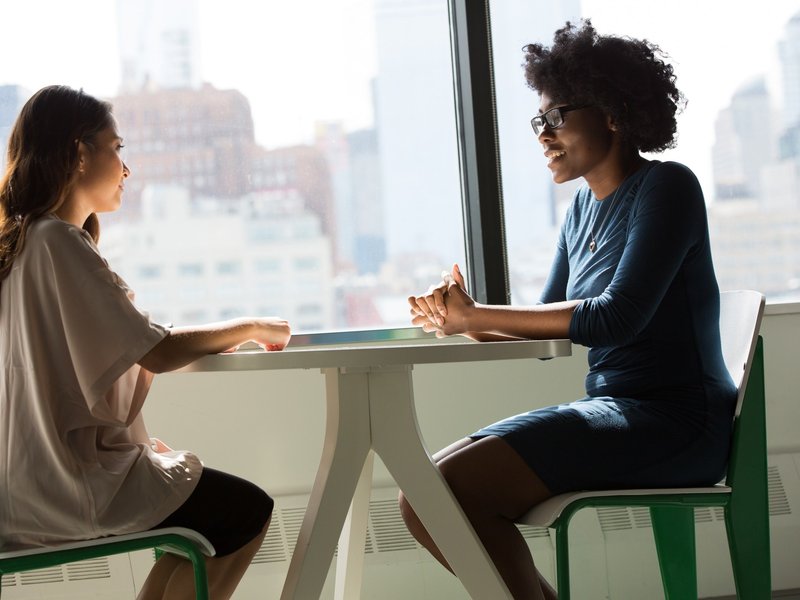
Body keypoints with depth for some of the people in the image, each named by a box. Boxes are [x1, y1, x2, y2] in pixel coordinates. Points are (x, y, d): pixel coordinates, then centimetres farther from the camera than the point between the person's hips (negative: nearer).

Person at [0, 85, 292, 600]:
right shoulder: (59, 243, -18)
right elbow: (157, 354, -20)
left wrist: (216, 338, 6)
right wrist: (249, 328, -6)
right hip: (68, 482, -10)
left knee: (215, 494, 21)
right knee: (248, 511, 0)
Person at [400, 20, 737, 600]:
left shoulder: (667, 188, -8)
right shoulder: (585, 205, 15)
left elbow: (617, 317, -19)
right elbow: (548, 325, 14)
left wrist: (476, 315, -15)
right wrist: (464, 322, -7)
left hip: (675, 422, -9)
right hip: (613, 412, 9)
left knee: (450, 489, -23)